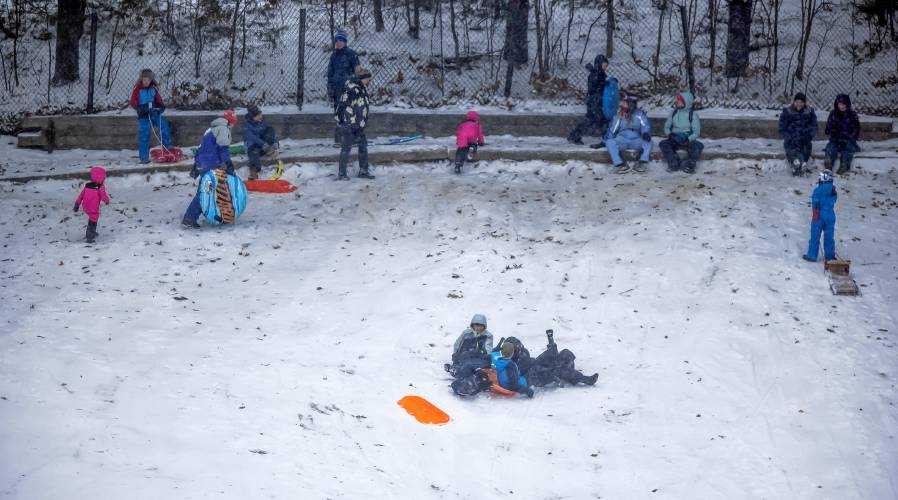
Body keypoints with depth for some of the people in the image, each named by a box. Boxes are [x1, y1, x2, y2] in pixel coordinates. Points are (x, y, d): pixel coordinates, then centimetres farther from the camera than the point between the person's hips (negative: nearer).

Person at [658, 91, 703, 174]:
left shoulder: (693, 114, -4)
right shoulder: (674, 113, 5)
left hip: (688, 140, -2)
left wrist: (688, 139, -24)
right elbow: (666, 127, 9)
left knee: (698, 146, -32)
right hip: (675, 140, 2)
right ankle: (674, 164, -28)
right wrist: (669, 134, -13)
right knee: (662, 144, -26)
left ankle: (689, 164, -25)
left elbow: (696, 132, -6)